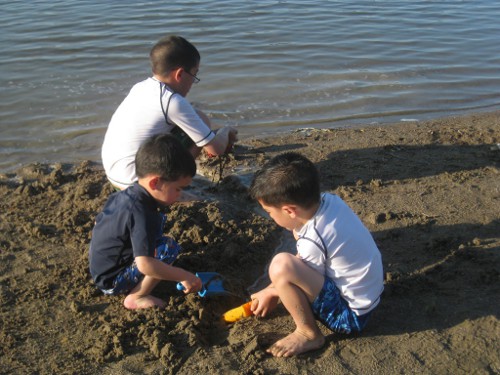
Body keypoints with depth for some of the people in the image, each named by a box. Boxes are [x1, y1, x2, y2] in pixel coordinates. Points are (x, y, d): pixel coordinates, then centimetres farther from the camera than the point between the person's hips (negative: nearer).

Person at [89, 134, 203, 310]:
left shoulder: (125, 194, -1)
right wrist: (184, 276, -27)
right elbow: (145, 265, -36)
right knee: (169, 248, -22)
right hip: (112, 282, -9)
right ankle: (136, 298, -10)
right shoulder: (142, 215, -30)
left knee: (158, 241, 20)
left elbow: (100, 222, 16)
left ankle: (136, 294, 9)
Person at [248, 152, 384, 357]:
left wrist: (272, 293, 10)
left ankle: (309, 334, -5)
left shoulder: (313, 241, -29)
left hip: (350, 315, -9)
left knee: (280, 265, -27)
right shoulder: (328, 201, -8)